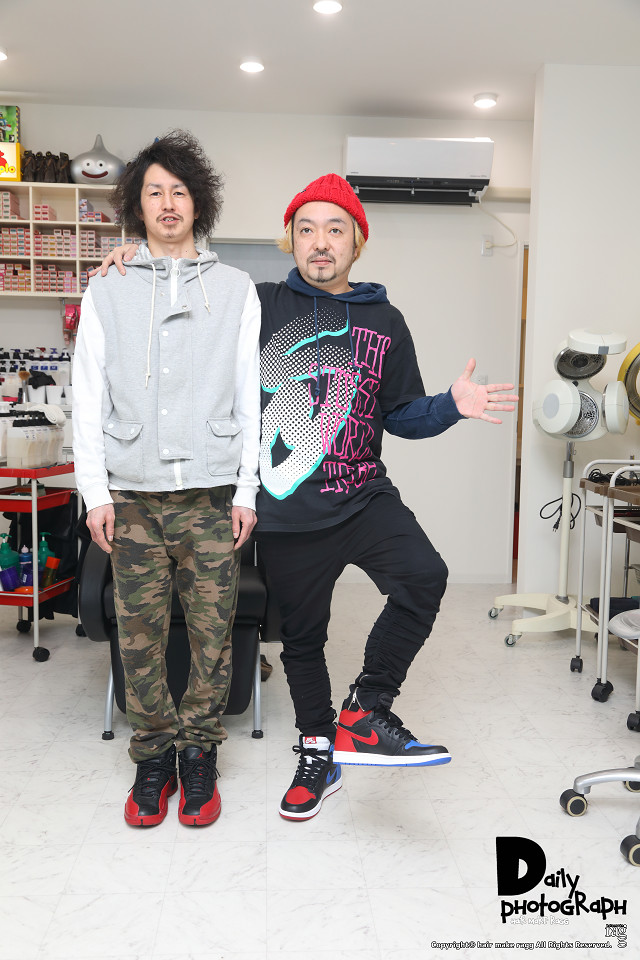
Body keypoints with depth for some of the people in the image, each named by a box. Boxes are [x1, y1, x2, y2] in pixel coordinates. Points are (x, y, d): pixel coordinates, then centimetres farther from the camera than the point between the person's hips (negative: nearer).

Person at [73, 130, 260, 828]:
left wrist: (247, 491, -1)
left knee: (212, 633, 3)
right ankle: (153, 757, 22)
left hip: (210, 495, 0)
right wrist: (95, 493, -1)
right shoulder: (106, 292, 10)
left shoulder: (236, 289, 9)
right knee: (139, 635, 5)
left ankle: (199, 753, 20)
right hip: (133, 496, 1)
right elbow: (89, 399, 6)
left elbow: (250, 398, 5)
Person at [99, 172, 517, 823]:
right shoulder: (257, 306, 3)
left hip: (365, 498, 1)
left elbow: (402, 415, 13)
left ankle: (362, 716, -10)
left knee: (423, 579, -27)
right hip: (288, 513, 0)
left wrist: (452, 406, -6)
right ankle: (318, 753, 35)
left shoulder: (385, 322, 9)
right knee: (302, 637, 12)